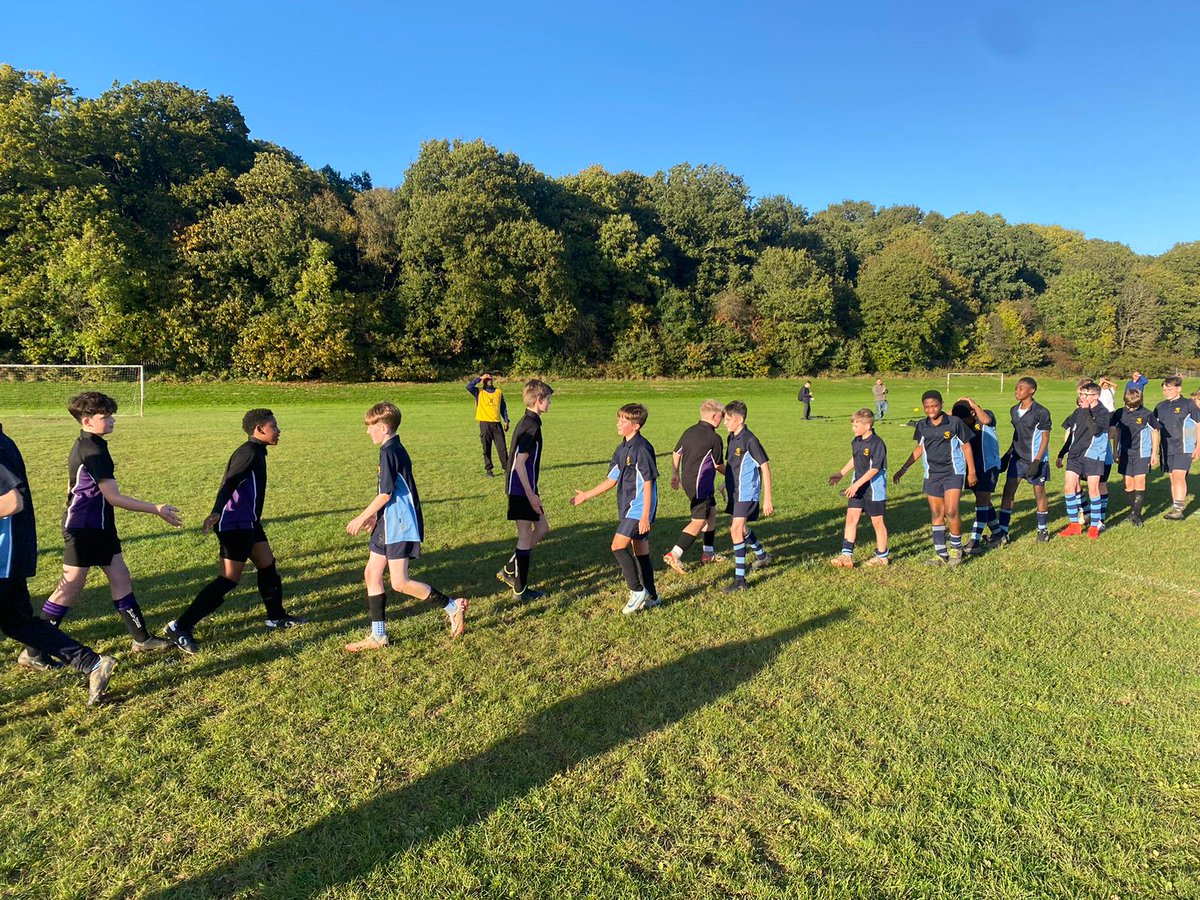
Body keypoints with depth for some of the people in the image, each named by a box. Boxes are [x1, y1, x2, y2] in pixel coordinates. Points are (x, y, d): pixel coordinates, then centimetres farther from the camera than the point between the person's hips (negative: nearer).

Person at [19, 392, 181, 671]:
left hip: (99, 526, 10)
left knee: (120, 578, 10)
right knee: (71, 588, -2)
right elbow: (114, 497, -21)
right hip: (83, 529, -10)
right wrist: (156, 509, -19)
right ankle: (33, 653, 10)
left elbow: (72, 487, 20)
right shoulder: (93, 451, -21)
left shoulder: (86, 445, 11)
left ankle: (141, 638, 16)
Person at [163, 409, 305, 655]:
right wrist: (216, 512, -42)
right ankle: (180, 628, -3)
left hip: (248, 523, 10)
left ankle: (277, 617, 31)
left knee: (267, 565, 16)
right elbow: (230, 483, -30)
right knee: (229, 580, -8)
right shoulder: (249, 452, -16)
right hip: (235, 525, -10)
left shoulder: (255, 452, 14)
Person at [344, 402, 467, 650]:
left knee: (400, 583, -7)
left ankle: (453, 606, 7)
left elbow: (385, 494, -20)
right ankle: (378, 636, 17)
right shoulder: (395, 450, 13)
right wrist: (375, 516, 20)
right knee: (372, 574, 11)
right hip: (389, 524, 10)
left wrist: (361, 518, -11)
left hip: (399, 526, -10)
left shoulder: (389, 452, -17)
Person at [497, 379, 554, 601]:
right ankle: (520, 590, 12)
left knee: (542, 529, 17)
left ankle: (509, 570, 22)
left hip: (524, 489, 10)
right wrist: (531, 495, -20)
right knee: (526, 538, 1)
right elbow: (520, 463, -23)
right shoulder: (531, 426, -19)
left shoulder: (527, 422, 11)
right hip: (522, 491, -10)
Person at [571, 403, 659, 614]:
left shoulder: (642, 448, -16)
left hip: (639, 508, -9)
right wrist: (586, 496, 18)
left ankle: (638, 591, -3)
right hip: (628, 508, 9)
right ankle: (651, 597, 21)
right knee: (640, 551, 12)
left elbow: (648, 483, -17)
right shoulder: (622, 449, 11)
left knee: (618, 546, -13)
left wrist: (645, 516, -19)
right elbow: (611, 480, 18)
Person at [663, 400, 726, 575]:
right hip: (700, 483, -9)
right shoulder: (714, 438, -14)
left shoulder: (689, 432, 9)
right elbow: (718, 465, -4)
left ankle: (708, 553, 28)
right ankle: (674, 555, -15)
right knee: (699, 521, -8)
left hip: (687, 480, 9)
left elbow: (676, 454, 17)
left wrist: (675, 475, 27)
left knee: (711, 513, 21)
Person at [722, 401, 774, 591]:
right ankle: (762, 555, 49)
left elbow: (765, 468, -16)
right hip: (734, 492, 9)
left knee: (736, 530, -17)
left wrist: (767, 499, -17)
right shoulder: (731, 438, 7)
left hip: (747, 493, -9)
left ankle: (740, 579, -13)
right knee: (740, 528, 23)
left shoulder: (750, 440, -18)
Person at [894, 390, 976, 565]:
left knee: (951, 512, -13)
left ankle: (956, 548, 9)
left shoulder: (954, 423, -8)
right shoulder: (922, 426, 3)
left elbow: (966, 446, 1)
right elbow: (919, 449, 16)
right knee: (936, 514, 7)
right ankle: (941, 554, 16)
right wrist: (903, 469, 17)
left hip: (953, 472, -4)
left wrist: (971, 471, 1)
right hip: (932, 475, 4)